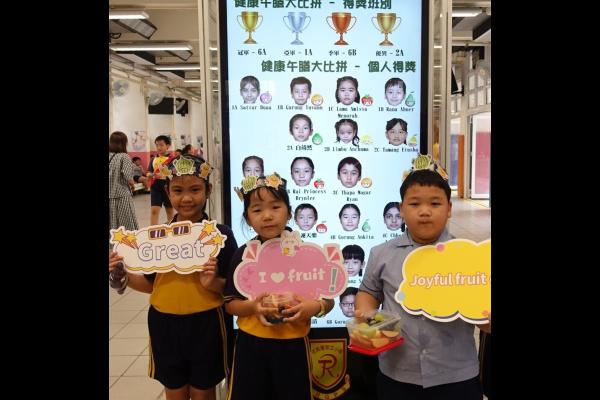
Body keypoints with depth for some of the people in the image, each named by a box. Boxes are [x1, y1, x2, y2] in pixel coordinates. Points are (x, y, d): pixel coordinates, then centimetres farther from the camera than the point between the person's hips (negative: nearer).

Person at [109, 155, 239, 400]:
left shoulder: (221, 234, -11)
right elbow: (151, 284, 8)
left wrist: (213, 283, -26)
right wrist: (124, 276, -9)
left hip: (205, 326, -3)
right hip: (165, 326, 3)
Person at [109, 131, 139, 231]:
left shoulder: (109, 156, 4)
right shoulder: (124, 157, -10)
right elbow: (129, 179, -17)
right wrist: (132, 185, 2)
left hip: (110, 196, 5)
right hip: (122, 197, -5)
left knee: (112, 228, 11)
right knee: (127, 227, 2)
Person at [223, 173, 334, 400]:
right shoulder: (243, 255, -4)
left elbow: (328, 300, -1)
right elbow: (230, 304, 0)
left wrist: (315, 307, -22)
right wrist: (252, 306, -19)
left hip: (292, 345, 0)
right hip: (251, 345, 1)